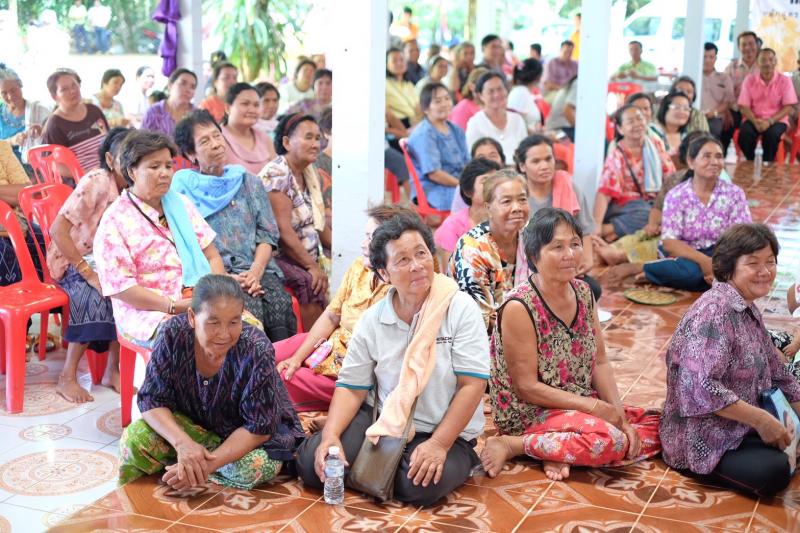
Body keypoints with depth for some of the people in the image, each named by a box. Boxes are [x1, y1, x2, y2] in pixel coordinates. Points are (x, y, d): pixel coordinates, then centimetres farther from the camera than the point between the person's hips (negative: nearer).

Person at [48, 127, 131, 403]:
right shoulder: (96, 182, -21)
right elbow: (57, 230, -27)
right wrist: (88, 273, -28)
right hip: (74, 261, -5)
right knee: (96, 296, -32)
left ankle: (113, 369, -9)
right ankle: (67, 377, -20)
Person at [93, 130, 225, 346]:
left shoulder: (182, 204, 16)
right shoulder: (114, 221, -3)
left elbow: (212, 256, 14)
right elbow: (121, 287, -9)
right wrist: (176, 306, -17)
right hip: (148, 313, -6)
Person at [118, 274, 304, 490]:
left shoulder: (257, 350, -29)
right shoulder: (173, 335, -23)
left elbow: (258, 427, -25)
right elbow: (152, 399, -17)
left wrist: (208, 464, -36)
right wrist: (183, 442, -36)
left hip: (241, 434, -1)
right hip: (189, 422, 2)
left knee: (259, 466, -32)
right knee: (134, 439, -23)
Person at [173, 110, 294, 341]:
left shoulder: (248, 181, 19)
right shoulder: (183, 186, 9)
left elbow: (267, 234, 13)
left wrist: (256, 271, -6)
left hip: (256, 270, 3)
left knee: (280, 305, -29)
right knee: (250, 308, -33)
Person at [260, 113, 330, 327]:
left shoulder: (311, 174, 15)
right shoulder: (276, 174, -11)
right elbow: (283, 231, -19)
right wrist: (312, 267, -20)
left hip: (311, 259, 8)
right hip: (279, 259, -8)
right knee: (311, 284, -31)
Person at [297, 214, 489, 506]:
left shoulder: (461, 309, -12)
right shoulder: (371, 320, -1)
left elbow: (472, 384, -15)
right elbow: (351, 387, 2)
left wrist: (439, 443, -22)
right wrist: (330, 435, -15)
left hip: (447, 430, -3)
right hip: (381, 419, 3)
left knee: (421, 486, -33)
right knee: (312, 465, -14)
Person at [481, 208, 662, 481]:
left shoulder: (583, 292, 2)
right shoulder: (519, 307, -20)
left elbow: (600, 363, 5)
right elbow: (527, 387, -19)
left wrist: (619, 414, -9)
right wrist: (595, 407, -19)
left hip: (582, 406, 8)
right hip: (530, 413, -8)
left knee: (659, 425, 0)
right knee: (610, 440, -30)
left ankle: (561, 452, -8)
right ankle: (511, 445, -15)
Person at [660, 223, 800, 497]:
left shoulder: (749, 310, 11)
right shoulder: (714, 311, -21)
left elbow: (777, 375, 16)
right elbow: (701, 387, -30)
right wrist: (760, 419, -27)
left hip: (739, 428, 10)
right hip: (701, 441, -10)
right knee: (774, 471, -26)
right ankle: (700, 471, -4)